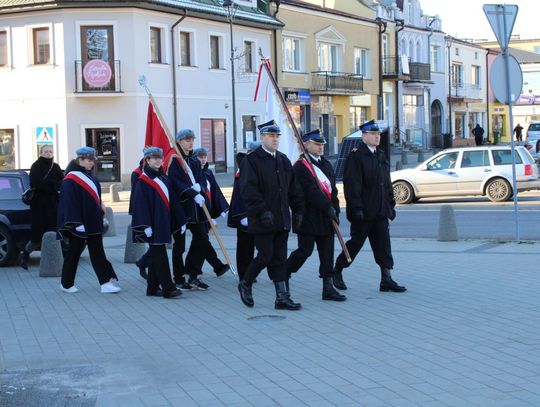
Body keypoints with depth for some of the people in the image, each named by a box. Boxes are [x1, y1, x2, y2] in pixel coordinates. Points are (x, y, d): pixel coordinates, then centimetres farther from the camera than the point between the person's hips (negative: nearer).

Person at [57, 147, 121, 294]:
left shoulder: (91, 177, 12)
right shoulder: (70, 180, -13)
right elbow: (69, 203, -18)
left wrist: (101, 213, 17)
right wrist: (76, 223, -22)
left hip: (93, 222, 7)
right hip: (79, 224, -7)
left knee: (98, 253, 2)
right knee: (74, 251, 4)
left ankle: (106, 282, -3)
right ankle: (66, 284, 17)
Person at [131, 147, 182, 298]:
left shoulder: (163, 178, 14)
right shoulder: (143, 180, -9)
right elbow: (141, 204, -14)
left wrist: (169, 222, 17)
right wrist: (146, 226, -19)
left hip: (163, 222, 8)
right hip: (153, 224, -8)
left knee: (156, 256, 11)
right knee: (160, 256, -9)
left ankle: (152, 288, 17)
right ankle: (168, 288, -10)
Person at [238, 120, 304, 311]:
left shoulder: (284, 160, 14)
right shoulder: (252, 160, -7)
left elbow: (293, 189, 18)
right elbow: (249, 190, -15)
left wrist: (298, 210, 10)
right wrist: (262, 211, -21)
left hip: (282, 220, 6)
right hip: (262, 221, -6)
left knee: (280, 259, 6)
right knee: (265, 256, -5)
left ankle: (282, 297, 8)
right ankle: (245, 284, 18)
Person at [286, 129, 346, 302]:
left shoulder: (326, 165, 16)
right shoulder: (300, 166, -10)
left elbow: (333, 190, 16)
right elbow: (311, 190, -18)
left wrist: (335, 210, 6)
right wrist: (328, 207, -20)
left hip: (326, 216, 7)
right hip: (308, 216, -7)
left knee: (327, 253, 4)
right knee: (305, 250, -3)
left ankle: (328, 288, 5)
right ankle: (282, 275, 18)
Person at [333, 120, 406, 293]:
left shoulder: (381, 156, 15)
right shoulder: (355, 156, -10)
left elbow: (387, 183, 18)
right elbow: (352, 185, -16)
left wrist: (391, 205, 14)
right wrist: (356, 208, -20)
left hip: (380, 212, 7)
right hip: (363, 212, -7)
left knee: (383, 246, 2)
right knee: (356, 242, 4)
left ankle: (387, 279, 3)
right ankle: (337, 271, 22)